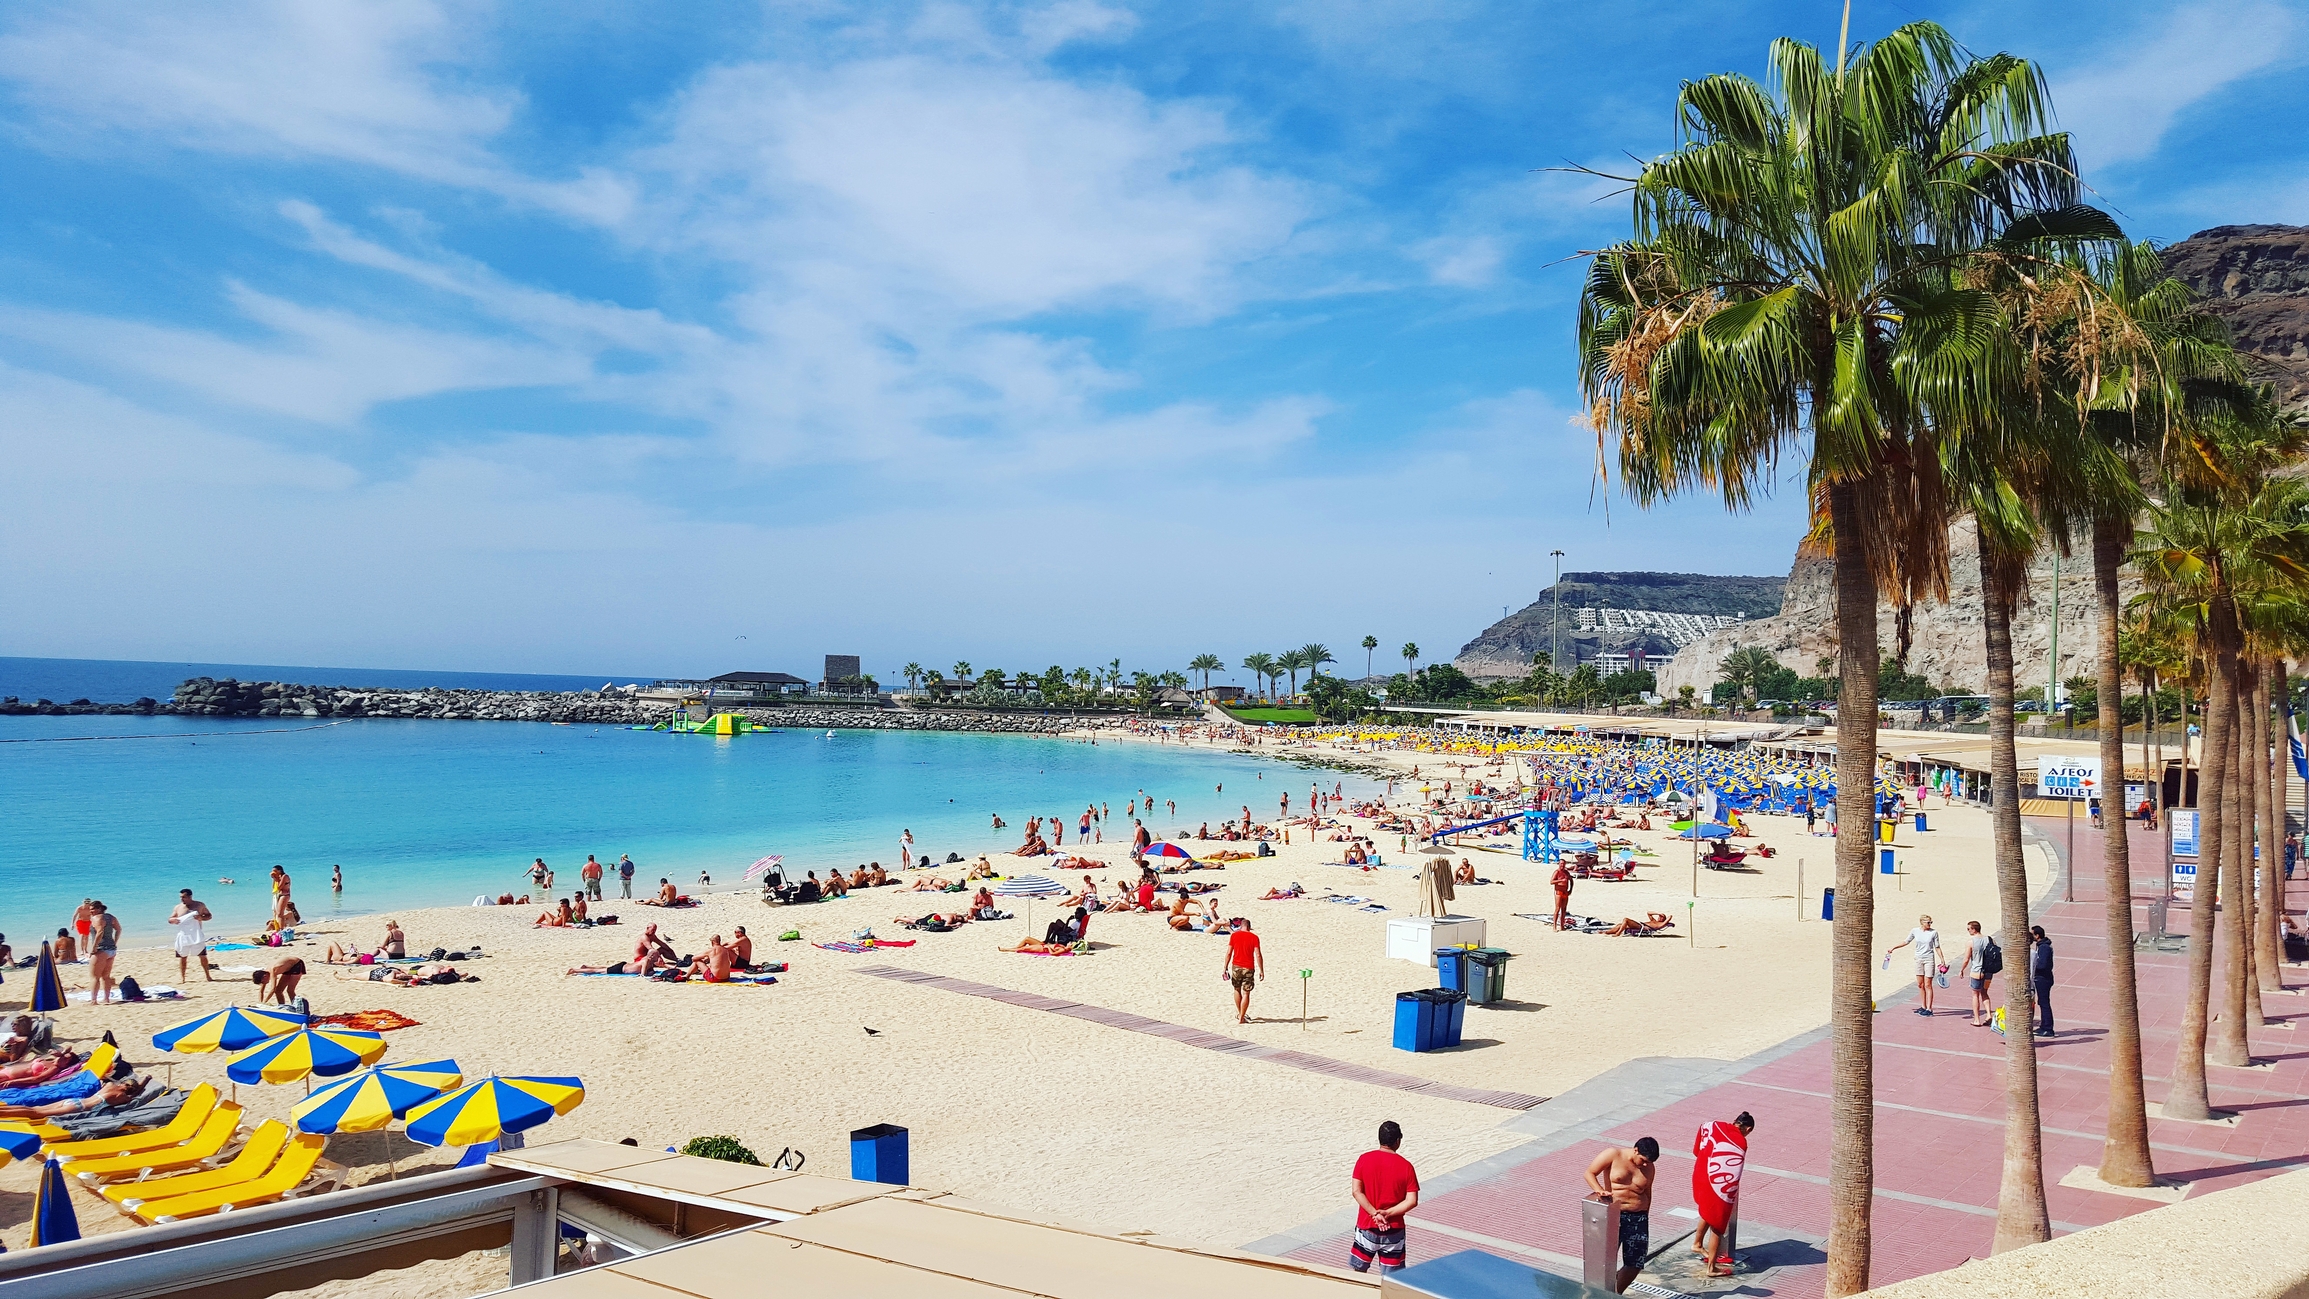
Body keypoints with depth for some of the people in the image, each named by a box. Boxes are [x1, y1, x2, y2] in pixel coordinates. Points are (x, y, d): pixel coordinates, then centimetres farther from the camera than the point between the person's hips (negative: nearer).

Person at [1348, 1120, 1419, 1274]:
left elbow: (1356, 1191, -11)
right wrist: (1387, 1213, -12)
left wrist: (1374, 1213, -12)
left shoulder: (1364, 1159, -6)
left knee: (1359, 1271, 16)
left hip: (1366, 1227, 1)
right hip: (1393, 1230, -1)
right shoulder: (1406, 1166, -8)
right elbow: (1412, 1201, -12)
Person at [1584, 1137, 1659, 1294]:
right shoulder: (1613, 1154, -8)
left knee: (1635, 1263, 7)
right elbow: (1589, 1173, -7)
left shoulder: (1649, 1168, 5)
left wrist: (1645, 1216, 20)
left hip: (1638, 1217, 4)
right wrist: (1600, 1190, -23)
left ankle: (1616, 1294, 27)